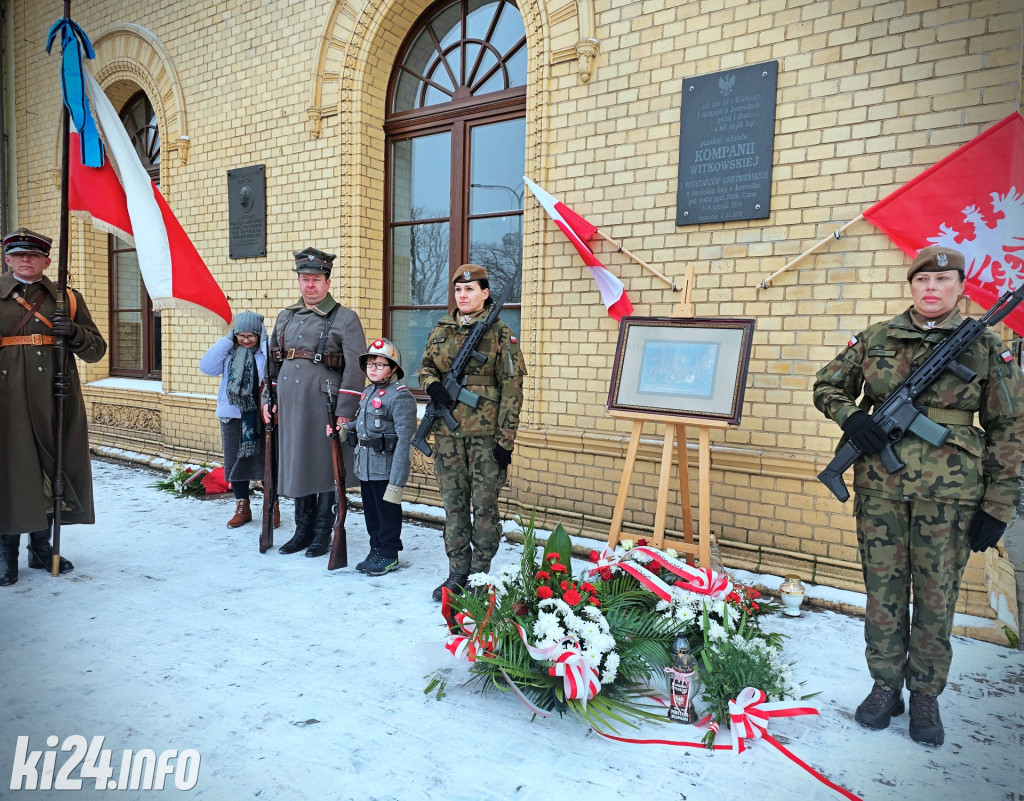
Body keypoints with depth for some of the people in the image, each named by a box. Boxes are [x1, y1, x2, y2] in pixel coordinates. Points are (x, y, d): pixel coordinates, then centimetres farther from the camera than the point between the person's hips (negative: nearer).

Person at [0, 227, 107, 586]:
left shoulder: (68, 298, 11)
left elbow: (97, 350, 9)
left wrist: (74, 332, -10)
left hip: (55, 401, 2)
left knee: (52, 472, 8)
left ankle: (42, 547, 23)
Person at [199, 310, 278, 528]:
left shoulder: (266, 350, -4)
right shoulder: (228, 352, 6)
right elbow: (207, 367, -10)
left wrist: (264, 339, -19)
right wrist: (227, 339, -9)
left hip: (260, 415, -3)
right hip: (233, 414, 4)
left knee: (265, 460, 3)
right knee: (235, 460, 10)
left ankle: (272, 508, 16)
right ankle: (242, 508, 23)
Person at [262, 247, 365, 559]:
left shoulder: (346, 319, -4)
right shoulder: (285, 317, 14)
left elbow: (355, 368, -10)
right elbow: (272, 359, 20)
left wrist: (344, 412, -15)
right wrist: (268, 399, 12)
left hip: (324, 405, -6)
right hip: (290, 405, 6)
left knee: (324, 467, 3)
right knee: (296, 464, 12)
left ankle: (323, 533, 16)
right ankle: (303, 530, 25)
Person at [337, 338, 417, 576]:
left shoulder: (400, 397, -17)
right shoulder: (368, 392, 11)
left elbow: (404, 439, -20)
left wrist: (397, 480, -23)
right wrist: (344, 430, 5)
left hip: (385, 469, -8)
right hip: (365, 467, 9)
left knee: (387, 510, 5)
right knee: (370, 511, 17)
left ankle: (388, 555, 19)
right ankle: (376, 551, 32)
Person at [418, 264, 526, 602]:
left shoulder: (500, 333, -4)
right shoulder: (441, 331, 10)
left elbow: (511, 389, -6)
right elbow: (425, 366, 22)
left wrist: (505, 440, -11)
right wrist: (432, 384, -4)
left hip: (485, 433, -4)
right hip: (447, 431, 5)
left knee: (484, 504, 1)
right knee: (453, 503, 10)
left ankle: (481, 576, 15)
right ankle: (457, 573, 21)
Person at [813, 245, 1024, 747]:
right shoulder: (876, 339, 5)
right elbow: (828, 386, 15)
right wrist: (850, 417, -8)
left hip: (949, 491, -1)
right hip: (880, 484, 1)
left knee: (936, 595, 7)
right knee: (883, 588, 9)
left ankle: (925, 695, 25)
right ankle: (886, 685, 26)